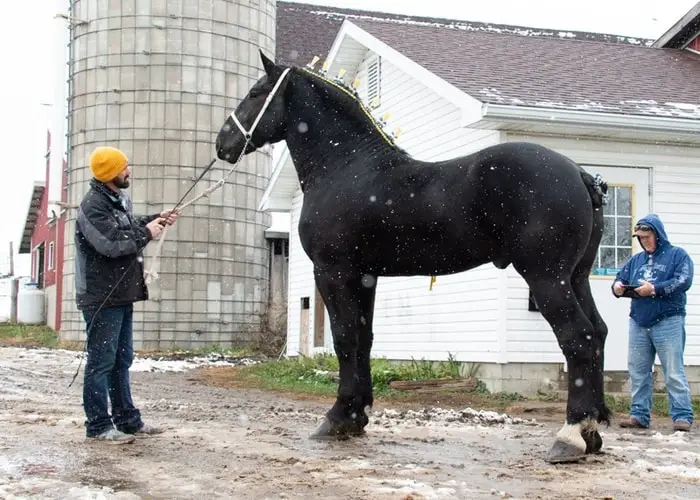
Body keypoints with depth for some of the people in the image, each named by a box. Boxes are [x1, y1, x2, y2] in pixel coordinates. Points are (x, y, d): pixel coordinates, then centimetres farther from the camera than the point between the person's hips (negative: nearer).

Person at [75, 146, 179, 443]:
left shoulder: (120, 199, 12)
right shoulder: (93, 205, -18)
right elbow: (111, 244, -26)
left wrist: (156, 220, 10)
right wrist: (146, 233, -14)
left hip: (122, 295, 10)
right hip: (102, 298, -10)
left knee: (122, 361, 15)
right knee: (101, 362, -3)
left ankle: (127, 419, 24)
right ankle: (98, 425, 5)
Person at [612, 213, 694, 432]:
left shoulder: (677, 255, 3)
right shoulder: (636, 259, 20)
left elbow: (684, 281, -11)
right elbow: (621, 278, 19)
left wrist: (655, 289, -18)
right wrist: (617, 287, -5)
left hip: (668, 321, -5)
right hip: (638, 323, 6)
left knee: (674, 372, -6)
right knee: (638, 372, 5)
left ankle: (682, 416, -4)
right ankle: (640, 415, 11)